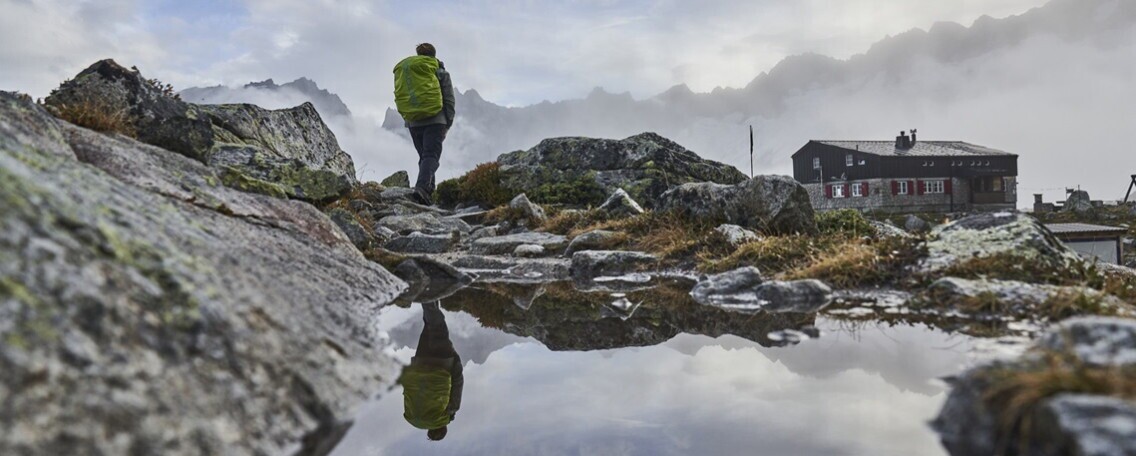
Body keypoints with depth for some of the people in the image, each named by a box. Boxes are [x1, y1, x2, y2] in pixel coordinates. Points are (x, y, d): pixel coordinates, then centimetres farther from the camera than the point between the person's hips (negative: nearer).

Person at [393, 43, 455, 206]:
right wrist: (448, 122, 5)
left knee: (424, 156, 18)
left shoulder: (401, 71, 14)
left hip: (413, 121, 4)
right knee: (431, 155, -10)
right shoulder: (439, 72, 2)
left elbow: (400, 97, 13)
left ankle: (428, 189, 15)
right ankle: (422, 186, -30)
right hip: (435, 119, -4)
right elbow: (449, 99, 0)